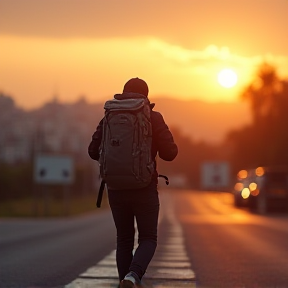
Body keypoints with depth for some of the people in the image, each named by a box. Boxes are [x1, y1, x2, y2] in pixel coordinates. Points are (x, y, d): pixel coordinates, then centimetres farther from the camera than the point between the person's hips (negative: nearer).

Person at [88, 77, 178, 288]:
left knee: (124, 240, 16)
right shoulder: (154, 118, -4)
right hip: (144, 189, -3)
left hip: (116, 188, 3)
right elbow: (170, 153, -9)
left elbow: (94, 152, 3)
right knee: (148, 239, 7)